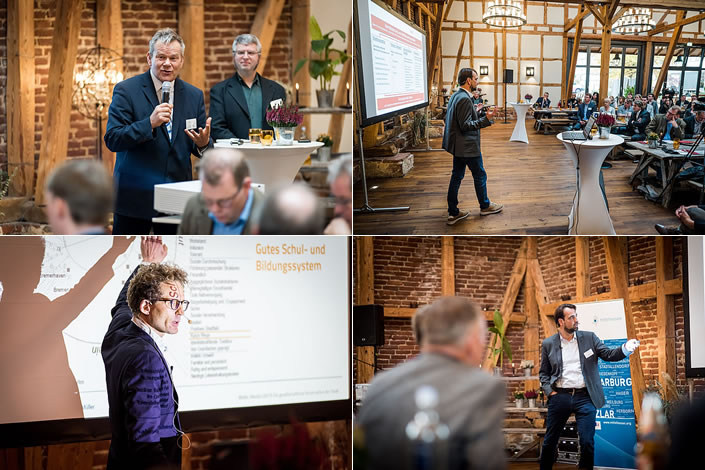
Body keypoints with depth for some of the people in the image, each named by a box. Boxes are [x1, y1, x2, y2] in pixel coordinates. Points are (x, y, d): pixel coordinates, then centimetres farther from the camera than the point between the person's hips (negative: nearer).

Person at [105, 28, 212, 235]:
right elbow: (112, 140, -12)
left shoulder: (194, 95, 9)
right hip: (134, 197, -3)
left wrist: (203, 144, -15)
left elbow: (202, 148, 10)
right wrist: (150, 123, -24)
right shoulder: (126, 91, -4)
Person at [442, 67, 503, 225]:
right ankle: (485, 206, 25)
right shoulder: (464, 99, -22)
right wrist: (485, 119, -28)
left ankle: (453, 213, 13)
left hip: (458, 146, 10)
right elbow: (465, 125, -24)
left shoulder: (455, 96, 9)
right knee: (480, 175, 9)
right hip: (467, 146, -10)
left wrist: (475, 111, 21)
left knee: (456, 177, 10)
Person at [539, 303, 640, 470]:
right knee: (550, 442, 7)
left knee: (587, 442, -5)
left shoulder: (589, 338, 7)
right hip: (559, 397, 0)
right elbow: (543, 373, 12)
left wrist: (625, 348, -16)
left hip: (584, 397, 0)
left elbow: (608, 355, 2)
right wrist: (549, 391, -3)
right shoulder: (548, 344, 6)